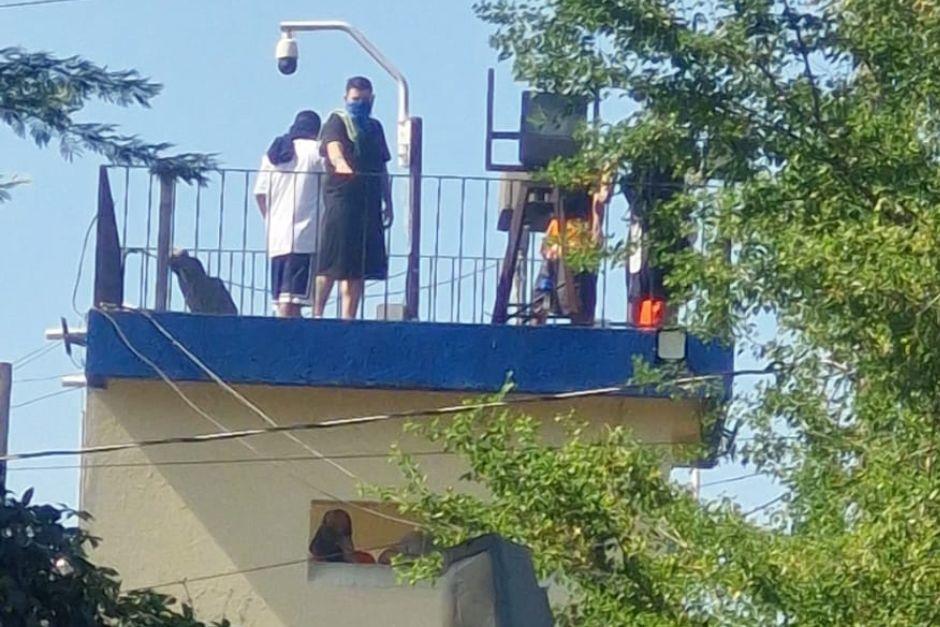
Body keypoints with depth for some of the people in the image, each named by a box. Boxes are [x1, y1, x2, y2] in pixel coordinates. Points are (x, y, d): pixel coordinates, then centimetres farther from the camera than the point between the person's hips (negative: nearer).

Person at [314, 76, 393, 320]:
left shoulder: (375, 128, 21)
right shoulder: (337, 121, 1)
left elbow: (382, 169, 24)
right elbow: (333, 147, -20)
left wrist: (388, 204, 19)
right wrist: (340, 163, -42)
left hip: (369, 204, 6)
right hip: (341, 198, -6)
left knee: (360, 265, 4)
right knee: (332, 262, -10)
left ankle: (348, 318, 6)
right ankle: (317, 313, -7)